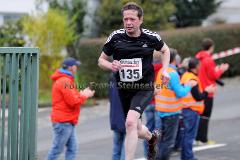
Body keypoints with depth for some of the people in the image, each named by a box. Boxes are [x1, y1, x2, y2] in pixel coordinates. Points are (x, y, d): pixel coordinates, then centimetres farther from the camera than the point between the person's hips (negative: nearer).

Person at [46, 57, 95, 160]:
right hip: (63, 122, -11)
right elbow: (73, 101, -19)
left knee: (72, 148, 7)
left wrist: (82, 94, 8)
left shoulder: (64, 80, 19)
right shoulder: (65, 81, -15)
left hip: (68, 122, 11)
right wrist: (84, 96, -4)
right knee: (57, 149, -5)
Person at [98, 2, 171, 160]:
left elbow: (165, 50, 14)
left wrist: (165, 70, 0)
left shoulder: (150, 37, -7)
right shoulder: (116, 37, -6)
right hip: (124, 90, 3)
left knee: (131, 122, -28)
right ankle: (153, 137, 53)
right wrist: (111, 65, -18)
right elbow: (101, 60, 5)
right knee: (137, 130, 17)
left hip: (144, 89, -3)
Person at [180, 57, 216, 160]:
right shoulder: (192, 79, -19)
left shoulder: (185, 76, 11)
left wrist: (204, 91, 16)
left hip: (186, 108, 10)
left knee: (186, 134, 16)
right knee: (190, 134, -5)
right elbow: (198, 97, -19)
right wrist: (207, 91, -5)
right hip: (192, 110, -10)